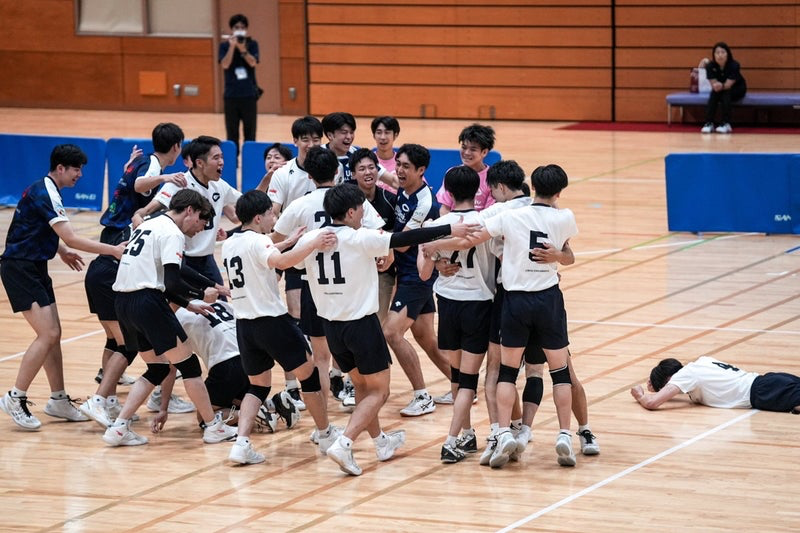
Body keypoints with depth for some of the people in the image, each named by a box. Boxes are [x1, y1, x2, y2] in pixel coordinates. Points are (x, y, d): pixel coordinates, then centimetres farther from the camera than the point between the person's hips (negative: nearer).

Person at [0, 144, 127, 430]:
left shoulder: (45, 190, 12)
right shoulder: (44, 194, -19)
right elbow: (70, 237, -26)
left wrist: (62, 251, 15)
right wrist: (113, 250, -25)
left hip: (34, 267, 10)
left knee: (52, 334, 10)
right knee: (47, 334, -14)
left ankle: (58, 400, 16)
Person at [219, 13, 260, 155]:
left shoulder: (252, 44, 2)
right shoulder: (224, 45, 2)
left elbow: (253, 63, -11)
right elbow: (225, 64, -11)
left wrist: (242, 49, -23)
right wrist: (232, 47, -19)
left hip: (249, 94, 0)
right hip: (231, 95, 0)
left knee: (250, 132, 2)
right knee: (232, 132, 2)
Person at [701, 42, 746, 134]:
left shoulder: (734, 65, -28)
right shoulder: (710, 66, -21)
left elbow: (728, 84, -31)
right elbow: (713, 84, -23)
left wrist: (722, 86, -49)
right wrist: (716, 86, -44)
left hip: (737, 89, -2)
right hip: (721, 89, 2)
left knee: (726, 93, -33)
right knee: (714, 93, -30)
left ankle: (726, 123, -38)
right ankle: (709, 123, -34)